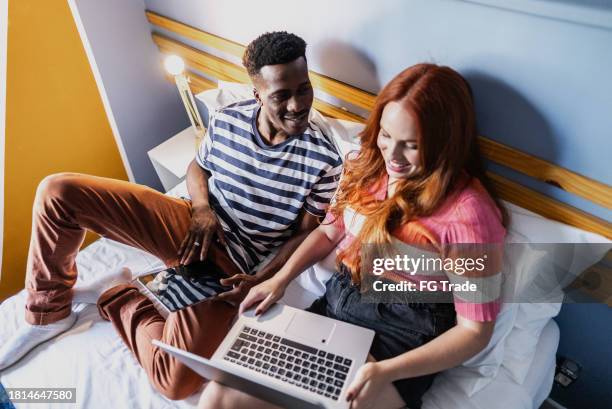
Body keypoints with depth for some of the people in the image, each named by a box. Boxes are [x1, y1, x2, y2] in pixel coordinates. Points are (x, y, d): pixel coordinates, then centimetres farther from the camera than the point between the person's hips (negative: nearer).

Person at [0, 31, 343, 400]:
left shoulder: (325, 160, -15)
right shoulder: (226, 120, -5)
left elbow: (305, 234, -6)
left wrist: (260, 280, -19)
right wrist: (202, 209, -9)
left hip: (228, 261, -3)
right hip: (190, 223, 4)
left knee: (176, 383, -22)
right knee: (59, 192, -11)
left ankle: (117, 296, 5)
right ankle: (50, 313, 9)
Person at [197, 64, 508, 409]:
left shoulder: (468, 211, -18)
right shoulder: (368, 165, 1)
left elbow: (475, 331, -13)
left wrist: (386, 373, -23)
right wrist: (281, 278, -1)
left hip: (402, 336, -5)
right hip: (338, 302, 5)